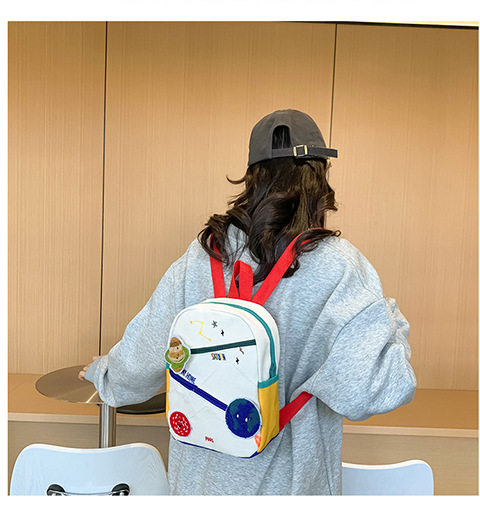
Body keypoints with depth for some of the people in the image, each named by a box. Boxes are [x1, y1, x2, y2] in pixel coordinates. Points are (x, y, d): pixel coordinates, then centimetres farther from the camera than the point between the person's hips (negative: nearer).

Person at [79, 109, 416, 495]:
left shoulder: (200, 257, -11)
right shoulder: (338, 267, -21)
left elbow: (143, 354, -1)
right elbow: (372, 388, -26)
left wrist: (102, 371, 21)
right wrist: (394, 323, -7)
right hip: (290, 482, -2)